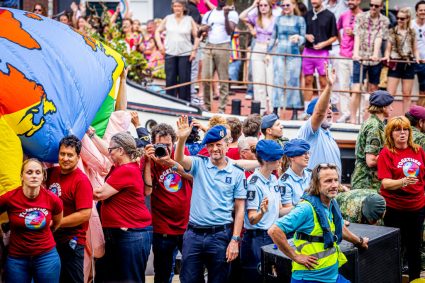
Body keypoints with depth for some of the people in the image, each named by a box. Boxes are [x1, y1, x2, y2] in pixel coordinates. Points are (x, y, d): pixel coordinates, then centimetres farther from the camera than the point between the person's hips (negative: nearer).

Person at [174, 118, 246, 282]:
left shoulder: (237, 173, 0)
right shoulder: (199, 164, 3)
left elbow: (239, 209, 0)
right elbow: (179, 159, -18)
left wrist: (235, 240, -7)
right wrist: (182, 139, -37)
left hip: (220, 235, -1)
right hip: (193, 233, 1)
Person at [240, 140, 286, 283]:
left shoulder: (274, 179, 9)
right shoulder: (254, 183, -15)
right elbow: (252, 219, -17)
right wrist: (262, 212, -37)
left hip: (273, 236, 8)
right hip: (257, 238, -8)